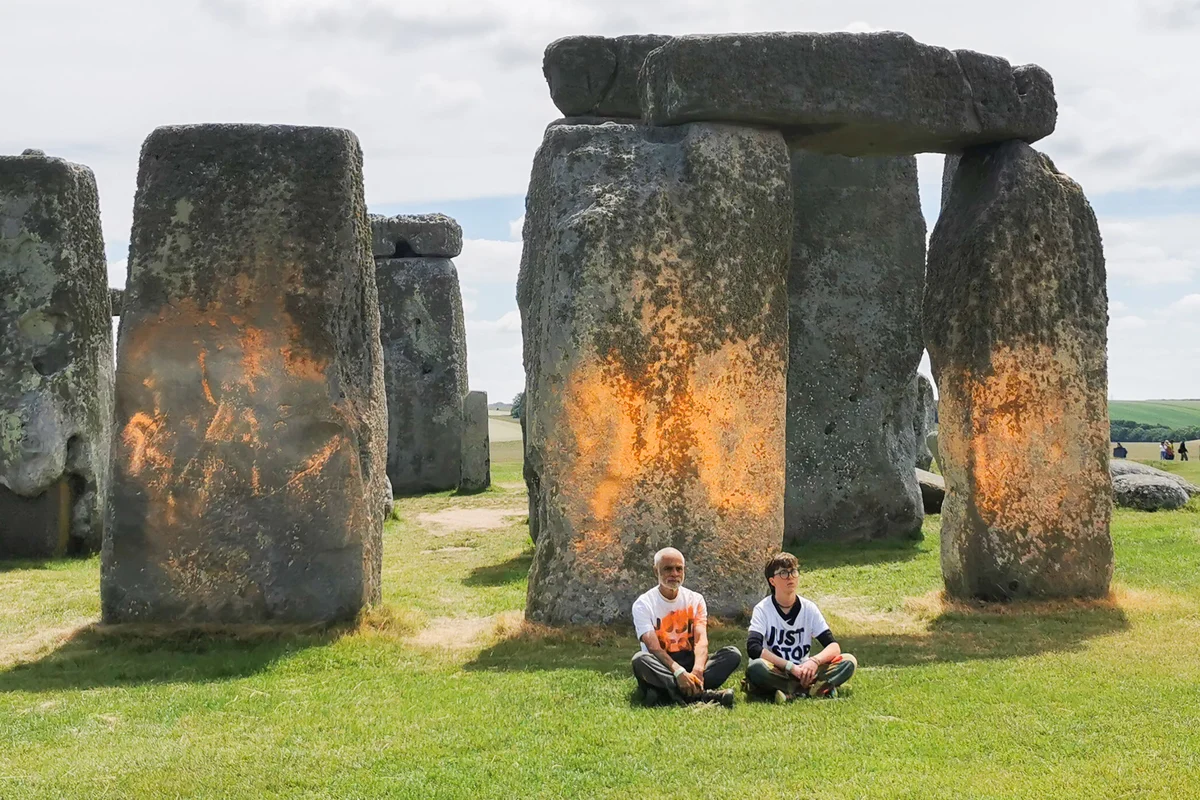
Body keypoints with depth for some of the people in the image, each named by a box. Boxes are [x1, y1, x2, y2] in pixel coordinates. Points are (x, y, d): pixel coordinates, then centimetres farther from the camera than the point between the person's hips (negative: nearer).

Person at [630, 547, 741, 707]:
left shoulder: (695, 600, 5)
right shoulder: (643, 604, -4)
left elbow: (701, 640, -9)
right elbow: (653, 647, -18)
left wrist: (697, 670, -31)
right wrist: (678, 671, -35)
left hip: (690, 663, 3)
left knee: (733, 654, -20)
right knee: (640, 660, -36)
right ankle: (703, 695, -42)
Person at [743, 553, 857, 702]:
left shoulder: (809, 608, 3)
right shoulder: (763, 609, -6)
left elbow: (834, 646, -4)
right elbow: (753, 648, -22)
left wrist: (815, 661, -25)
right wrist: (791, 667, -26)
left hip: (803, 672, 4)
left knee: (849, 661, -16)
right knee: (755, 668, -36)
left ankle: (792, 691, -30)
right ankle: (817, 688, -28)